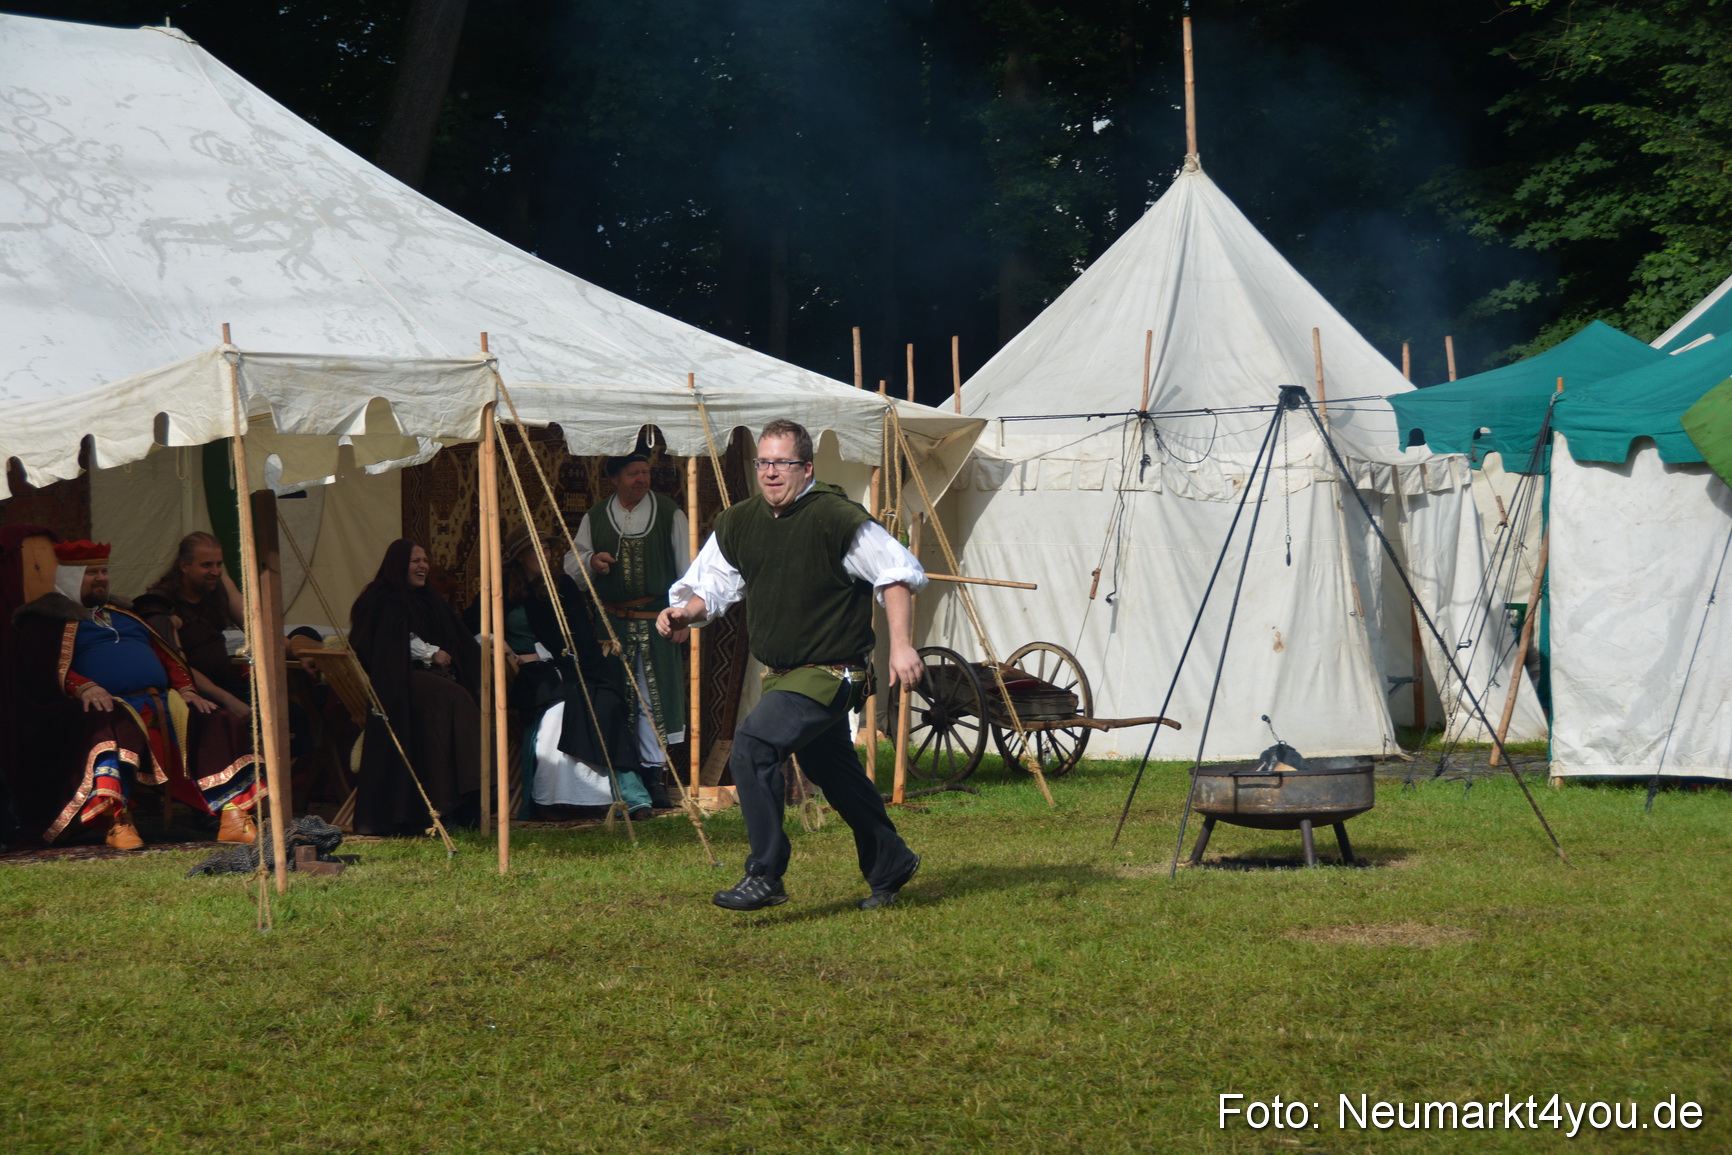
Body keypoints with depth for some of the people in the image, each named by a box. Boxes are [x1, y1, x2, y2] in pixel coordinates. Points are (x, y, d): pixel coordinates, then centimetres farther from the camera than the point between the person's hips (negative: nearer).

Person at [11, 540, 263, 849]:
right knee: (111, 728, -41)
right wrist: (84, 687, -22)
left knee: (214, 725, -16)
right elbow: (41, 670, -5)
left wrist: (186, 690, 7)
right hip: (111, 704, -6)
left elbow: (165, 654, 26)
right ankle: (118, 821, -50)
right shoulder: (48, 618, 12)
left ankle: (233, 817, -25)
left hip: (162, 702, 6)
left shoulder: (121, 613, 32)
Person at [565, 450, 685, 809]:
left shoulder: (668, 512, 5)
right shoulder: (594, 519, 10)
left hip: (656, 619, -2)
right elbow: (571, 567, 13)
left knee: (654, 695, -5)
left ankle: (654, 771, 1)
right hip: (611, 622, 2)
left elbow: (685, 566, 6)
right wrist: (591, 562, -10)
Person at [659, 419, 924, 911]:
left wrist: (901, 645, -18)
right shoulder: (736, 524, 3)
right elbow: (711, 586, 12)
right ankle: (890, 866, 41)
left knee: (752, 744, -24)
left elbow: (897, 574, -11)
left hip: (830, 673, -8)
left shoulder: (838, 519, -16)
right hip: (780, 674, 8)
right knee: (837, 777, 20)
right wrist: (685, 611, -10)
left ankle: (765, 876, -19)